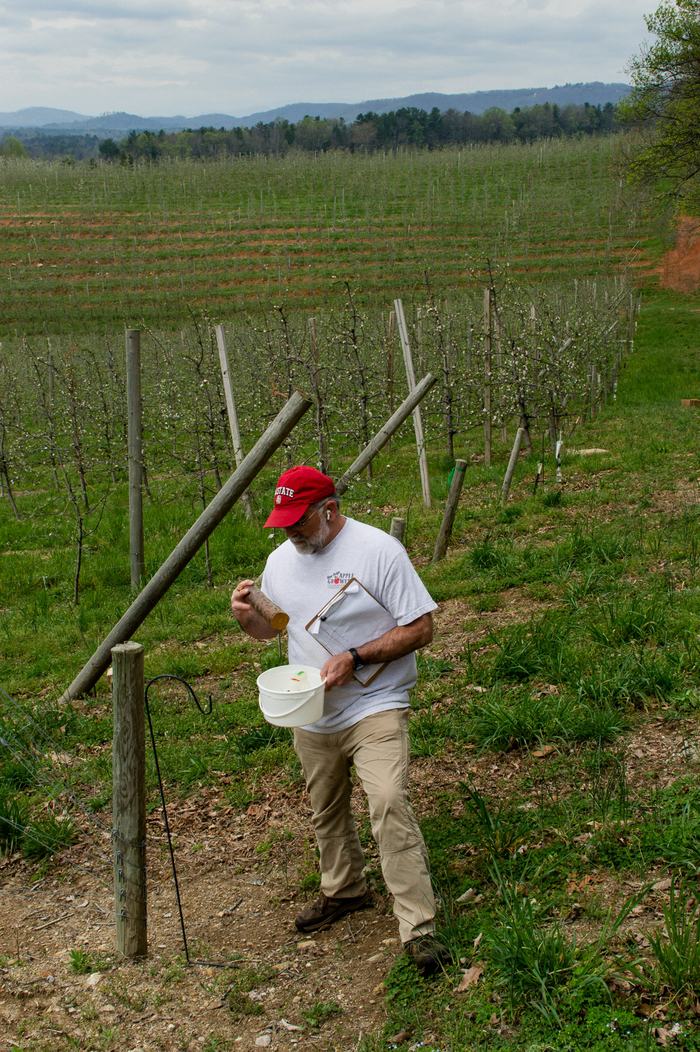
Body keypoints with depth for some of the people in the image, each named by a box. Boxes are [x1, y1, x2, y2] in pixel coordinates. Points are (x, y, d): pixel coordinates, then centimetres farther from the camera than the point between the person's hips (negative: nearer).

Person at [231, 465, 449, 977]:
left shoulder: (378, 549, -12)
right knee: (327, 811, 17)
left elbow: (420, 628, -11)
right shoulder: (281, 560, 8)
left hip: (375, 708, -6)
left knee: (390, 805, -20)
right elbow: (272, 627, 20)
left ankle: (419, 928, -18)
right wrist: (247, 617, -4)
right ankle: (344, 890, 41)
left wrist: (356, 658, -22)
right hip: (312, 718, 7)